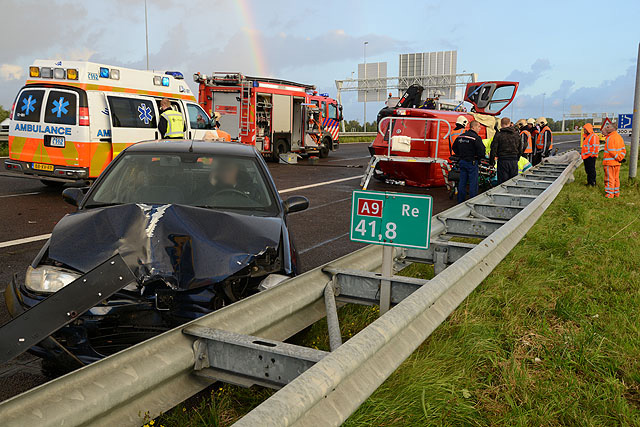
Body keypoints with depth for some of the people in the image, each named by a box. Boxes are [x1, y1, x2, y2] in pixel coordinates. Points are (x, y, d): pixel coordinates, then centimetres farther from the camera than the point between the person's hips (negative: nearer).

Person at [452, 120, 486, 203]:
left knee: (462, 182, 12)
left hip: (462, 161, 7)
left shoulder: (460, 136, 9)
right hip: (472, 162, -7)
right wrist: (482, 157, 0)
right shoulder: (476, 138, -15)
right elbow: (481, 150, -19)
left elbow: (454, 148, 17)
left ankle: (460, 200, 18)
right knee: (473, 183, 0)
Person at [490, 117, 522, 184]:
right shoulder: (516, 134, 8)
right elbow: (520, 149, 16)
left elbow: (493, 149, -7)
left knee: (502, 182, 1)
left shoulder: (498, 134, -7)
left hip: (503, 161, -4)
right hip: (514, 161, 4)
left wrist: (491, 161, 3)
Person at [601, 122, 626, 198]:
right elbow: (623, 149, 11)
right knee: (616, 178, 16)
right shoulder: (619, 136, 10)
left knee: (609, 178, 0)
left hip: (610, 162, -8)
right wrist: (620, 158, 4)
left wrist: (618, 158, -11)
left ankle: (610, 193, 3)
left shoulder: (610, 138, -18)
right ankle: (616, 192, 23)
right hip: (617, 163, 8)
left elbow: (611, 152, -21)